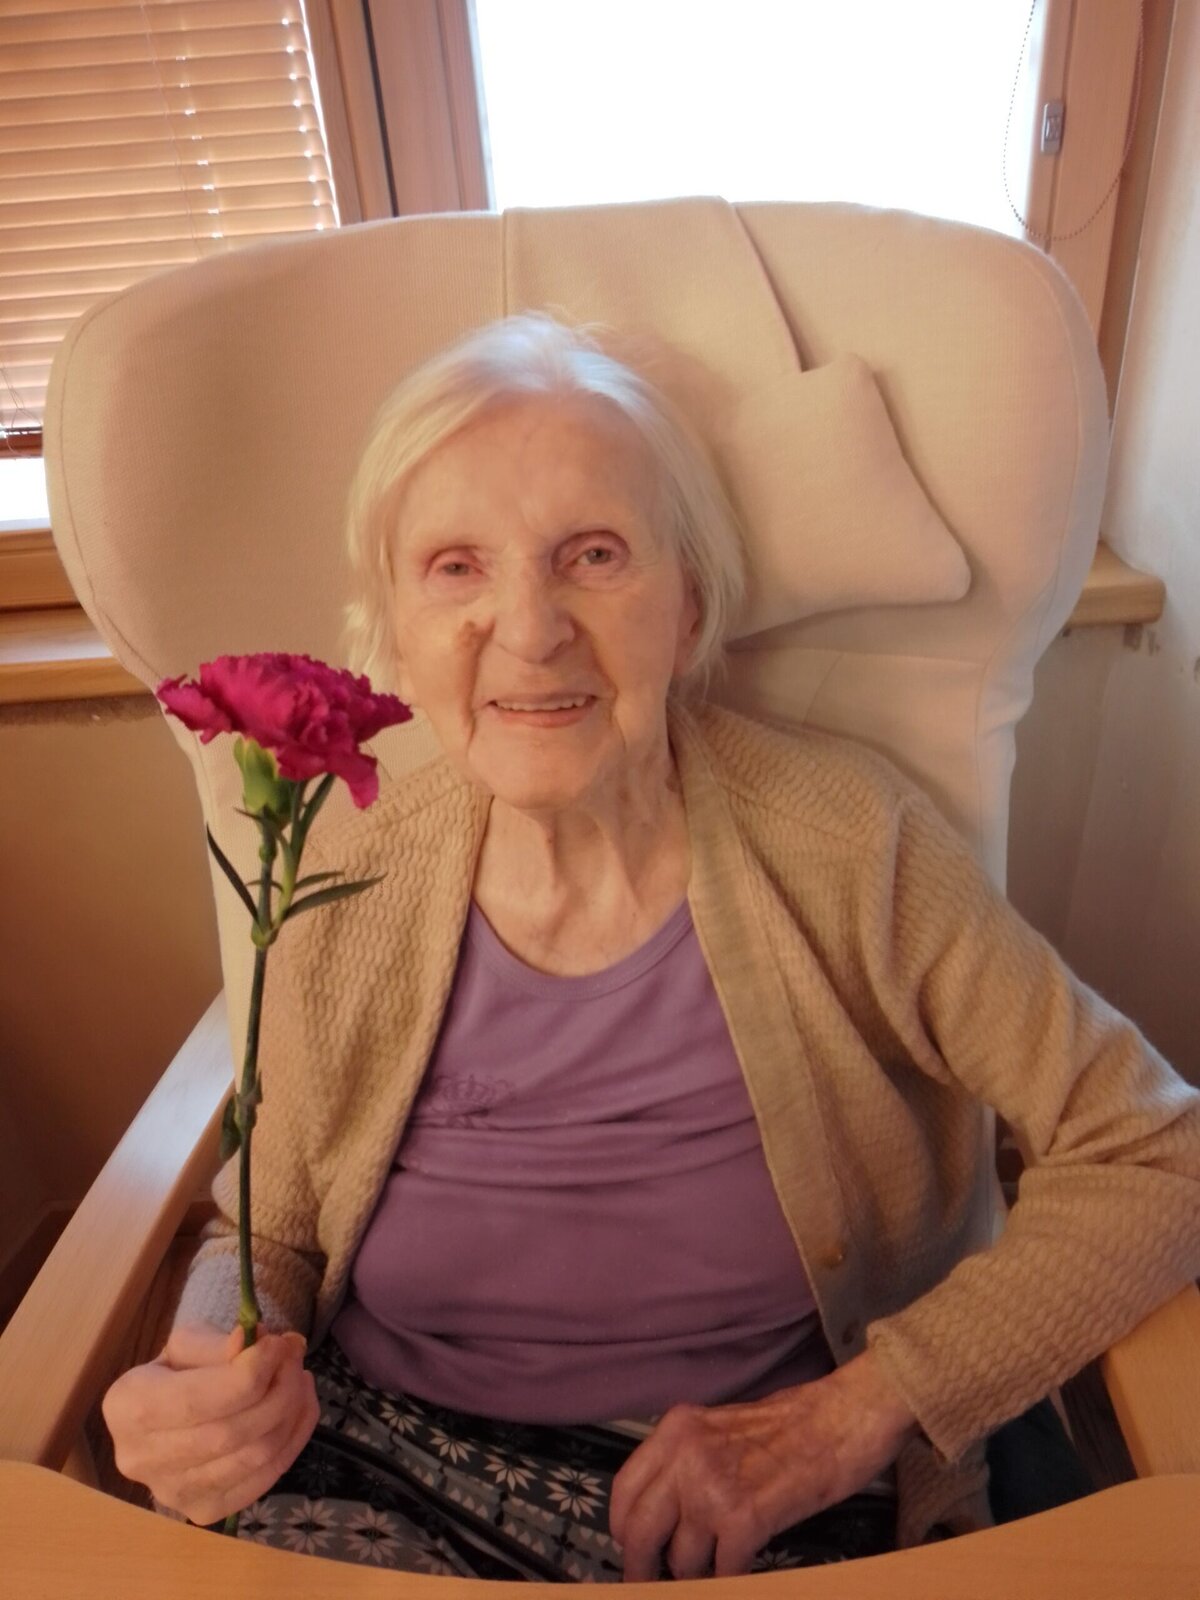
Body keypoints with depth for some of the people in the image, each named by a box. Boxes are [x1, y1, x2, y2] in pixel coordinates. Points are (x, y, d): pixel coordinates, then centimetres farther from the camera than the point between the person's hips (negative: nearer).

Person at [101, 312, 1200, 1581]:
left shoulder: (842, 839, -15)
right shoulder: (346, 892, -9)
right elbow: (268, 1236, 5)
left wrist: (844, 1416, -16)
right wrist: (205, 1368, -18)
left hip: (773, 1524, 0)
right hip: (382, 1475, 2)